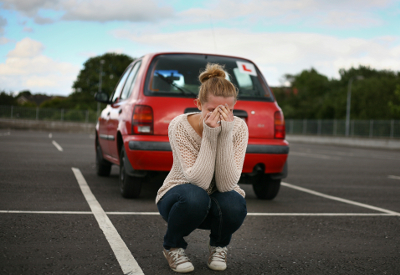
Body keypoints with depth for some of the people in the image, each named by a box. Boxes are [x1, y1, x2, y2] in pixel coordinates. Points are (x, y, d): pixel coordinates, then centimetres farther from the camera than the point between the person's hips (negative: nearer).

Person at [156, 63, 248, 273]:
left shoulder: (238, 128, -19)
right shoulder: (180, 126, -25)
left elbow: (226, 185, -28)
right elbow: (198, 181, -32)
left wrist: (225, 136, -36)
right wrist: (210, 136, -38)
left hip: (218, 201, 2)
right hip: (179, 198, -2)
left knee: (234, 205, -34)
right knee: (195, 197, -37)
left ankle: (218, 246, 2)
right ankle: (173, 247, -5)